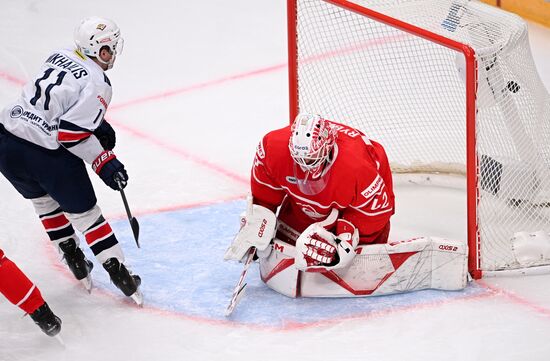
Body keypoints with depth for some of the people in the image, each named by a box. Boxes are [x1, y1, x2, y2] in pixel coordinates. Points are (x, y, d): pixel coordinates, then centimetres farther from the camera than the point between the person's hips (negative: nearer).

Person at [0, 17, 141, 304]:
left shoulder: (58, 57, 9)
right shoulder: (97, 84, -12)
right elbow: (72, 132, -18)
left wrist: (99, 124, 21)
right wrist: (103, 162, -9)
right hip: (46, 156, -6)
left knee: (45, 202, 28)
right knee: (85, 213, 9)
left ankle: (75, 260, 38)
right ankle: (120, 276, 15)